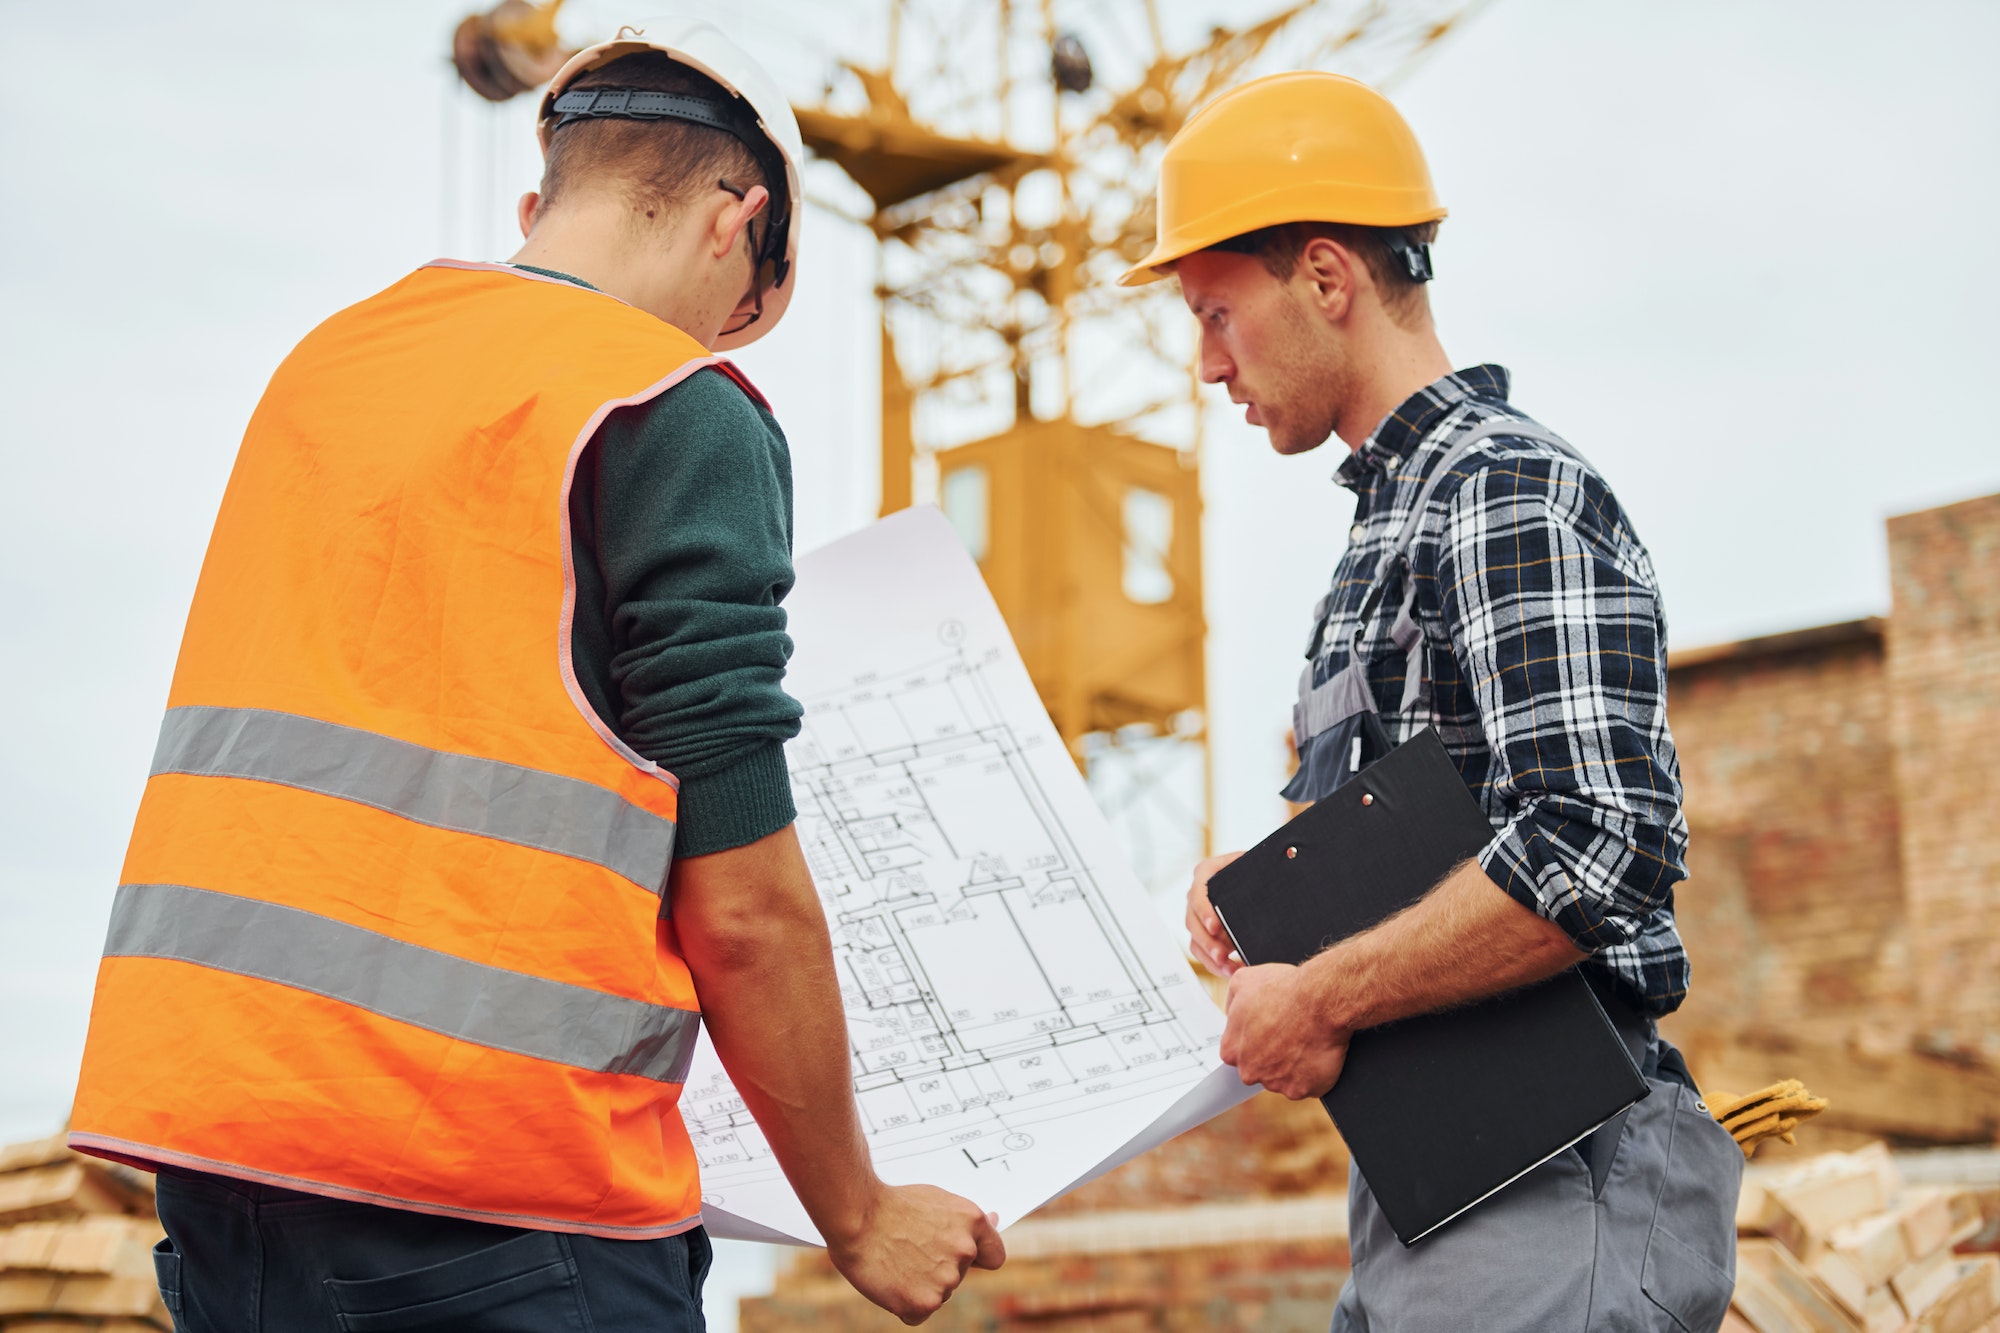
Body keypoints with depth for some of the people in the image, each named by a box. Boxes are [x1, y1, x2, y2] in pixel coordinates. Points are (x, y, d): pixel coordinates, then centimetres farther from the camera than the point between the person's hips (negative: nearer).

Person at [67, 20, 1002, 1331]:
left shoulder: (321, 360, 16)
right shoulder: (683, 413, -6)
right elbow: (740, 907, -8)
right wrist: (859, 1218, 4)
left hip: (197, 1115, 7)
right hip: (480, 1175, -7)